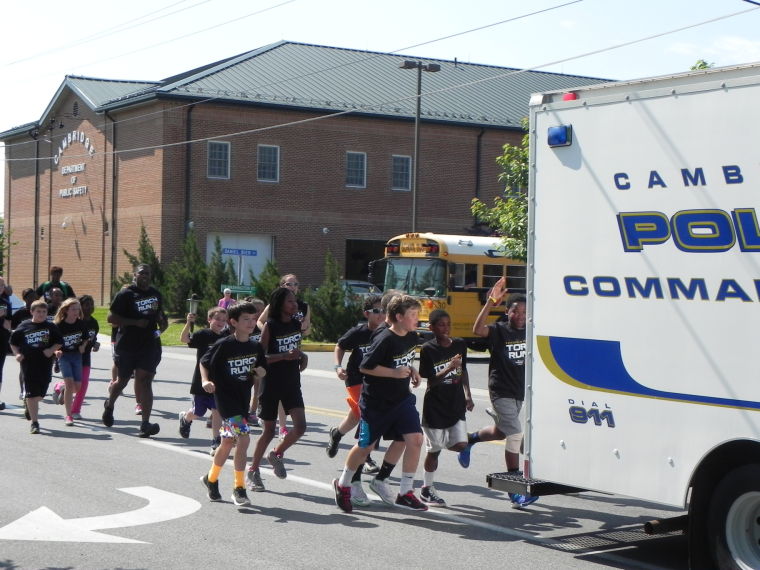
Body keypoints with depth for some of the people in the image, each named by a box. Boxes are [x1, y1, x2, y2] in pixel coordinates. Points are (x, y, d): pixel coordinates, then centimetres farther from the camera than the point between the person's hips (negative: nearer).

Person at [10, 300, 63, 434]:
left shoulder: (51, 327, 4)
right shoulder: (24, 327, 2)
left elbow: (59, 342, 12)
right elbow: (13, 343, 11)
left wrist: (52, 350, -6)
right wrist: (17, 354, -5)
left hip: (45, 364, 2)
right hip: (28, 364, -2)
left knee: (40, 393, 7)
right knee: (32, 394, -4)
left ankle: (27, 403, 43)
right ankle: (34, 423, 0)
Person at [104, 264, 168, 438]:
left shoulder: (156, 294, 13)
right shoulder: (125, 294, -5)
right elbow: (111, 317, -10)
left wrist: (162, 325, 4)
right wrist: (135, 322, -18)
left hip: (149, 344, 3)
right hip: (127, 345, -3)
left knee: (145, 380, -11)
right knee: (122, 380, 12)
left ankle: (145, 424, -16)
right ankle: (109, 405, 45)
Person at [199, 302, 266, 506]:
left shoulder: (256, 347, 3)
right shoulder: (223, 345, -13)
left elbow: (260, 369, 16)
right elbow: (204, 362, -4)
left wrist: (260, 372, -6)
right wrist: (205, 381, -19)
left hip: (243, 398, 7)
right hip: (226, 398, -6)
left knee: (228, 441, 16)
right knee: (243, 438, -18)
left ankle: (211, 479, 37)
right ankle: (239, 488, -10)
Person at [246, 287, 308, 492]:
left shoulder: (296, 324, 5)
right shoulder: (270, 326, -12)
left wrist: (302, 356, 0)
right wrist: (285, 356, -26)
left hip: (292, 383, 5)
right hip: (271, 384, -5)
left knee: (300, 427, -8)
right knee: (269, 430, 2)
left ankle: (276, 454, 19)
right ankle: (253, 471, 19)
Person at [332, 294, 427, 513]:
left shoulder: (411, 337, 2)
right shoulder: (385, 340, -22)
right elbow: (365, 366, -21)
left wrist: (412, 371, 3)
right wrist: (394, 372, -23)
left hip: (402, 399, 6)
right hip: (376, 402, -6)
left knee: (415, 439, -10)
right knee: (365, 446, 8)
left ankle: (405, 493, 2)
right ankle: (342, 485, 33)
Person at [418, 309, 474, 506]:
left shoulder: (459, 345, 2)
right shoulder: (428, 349, -11)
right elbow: (430, 381, -13)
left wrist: (467, 396, 12)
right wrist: (448, 369, -27)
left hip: (456, 404, 4)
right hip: (435, 406, -4)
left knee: (460, 444, -8)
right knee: (433, 450, 4)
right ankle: (427, 489, 18)